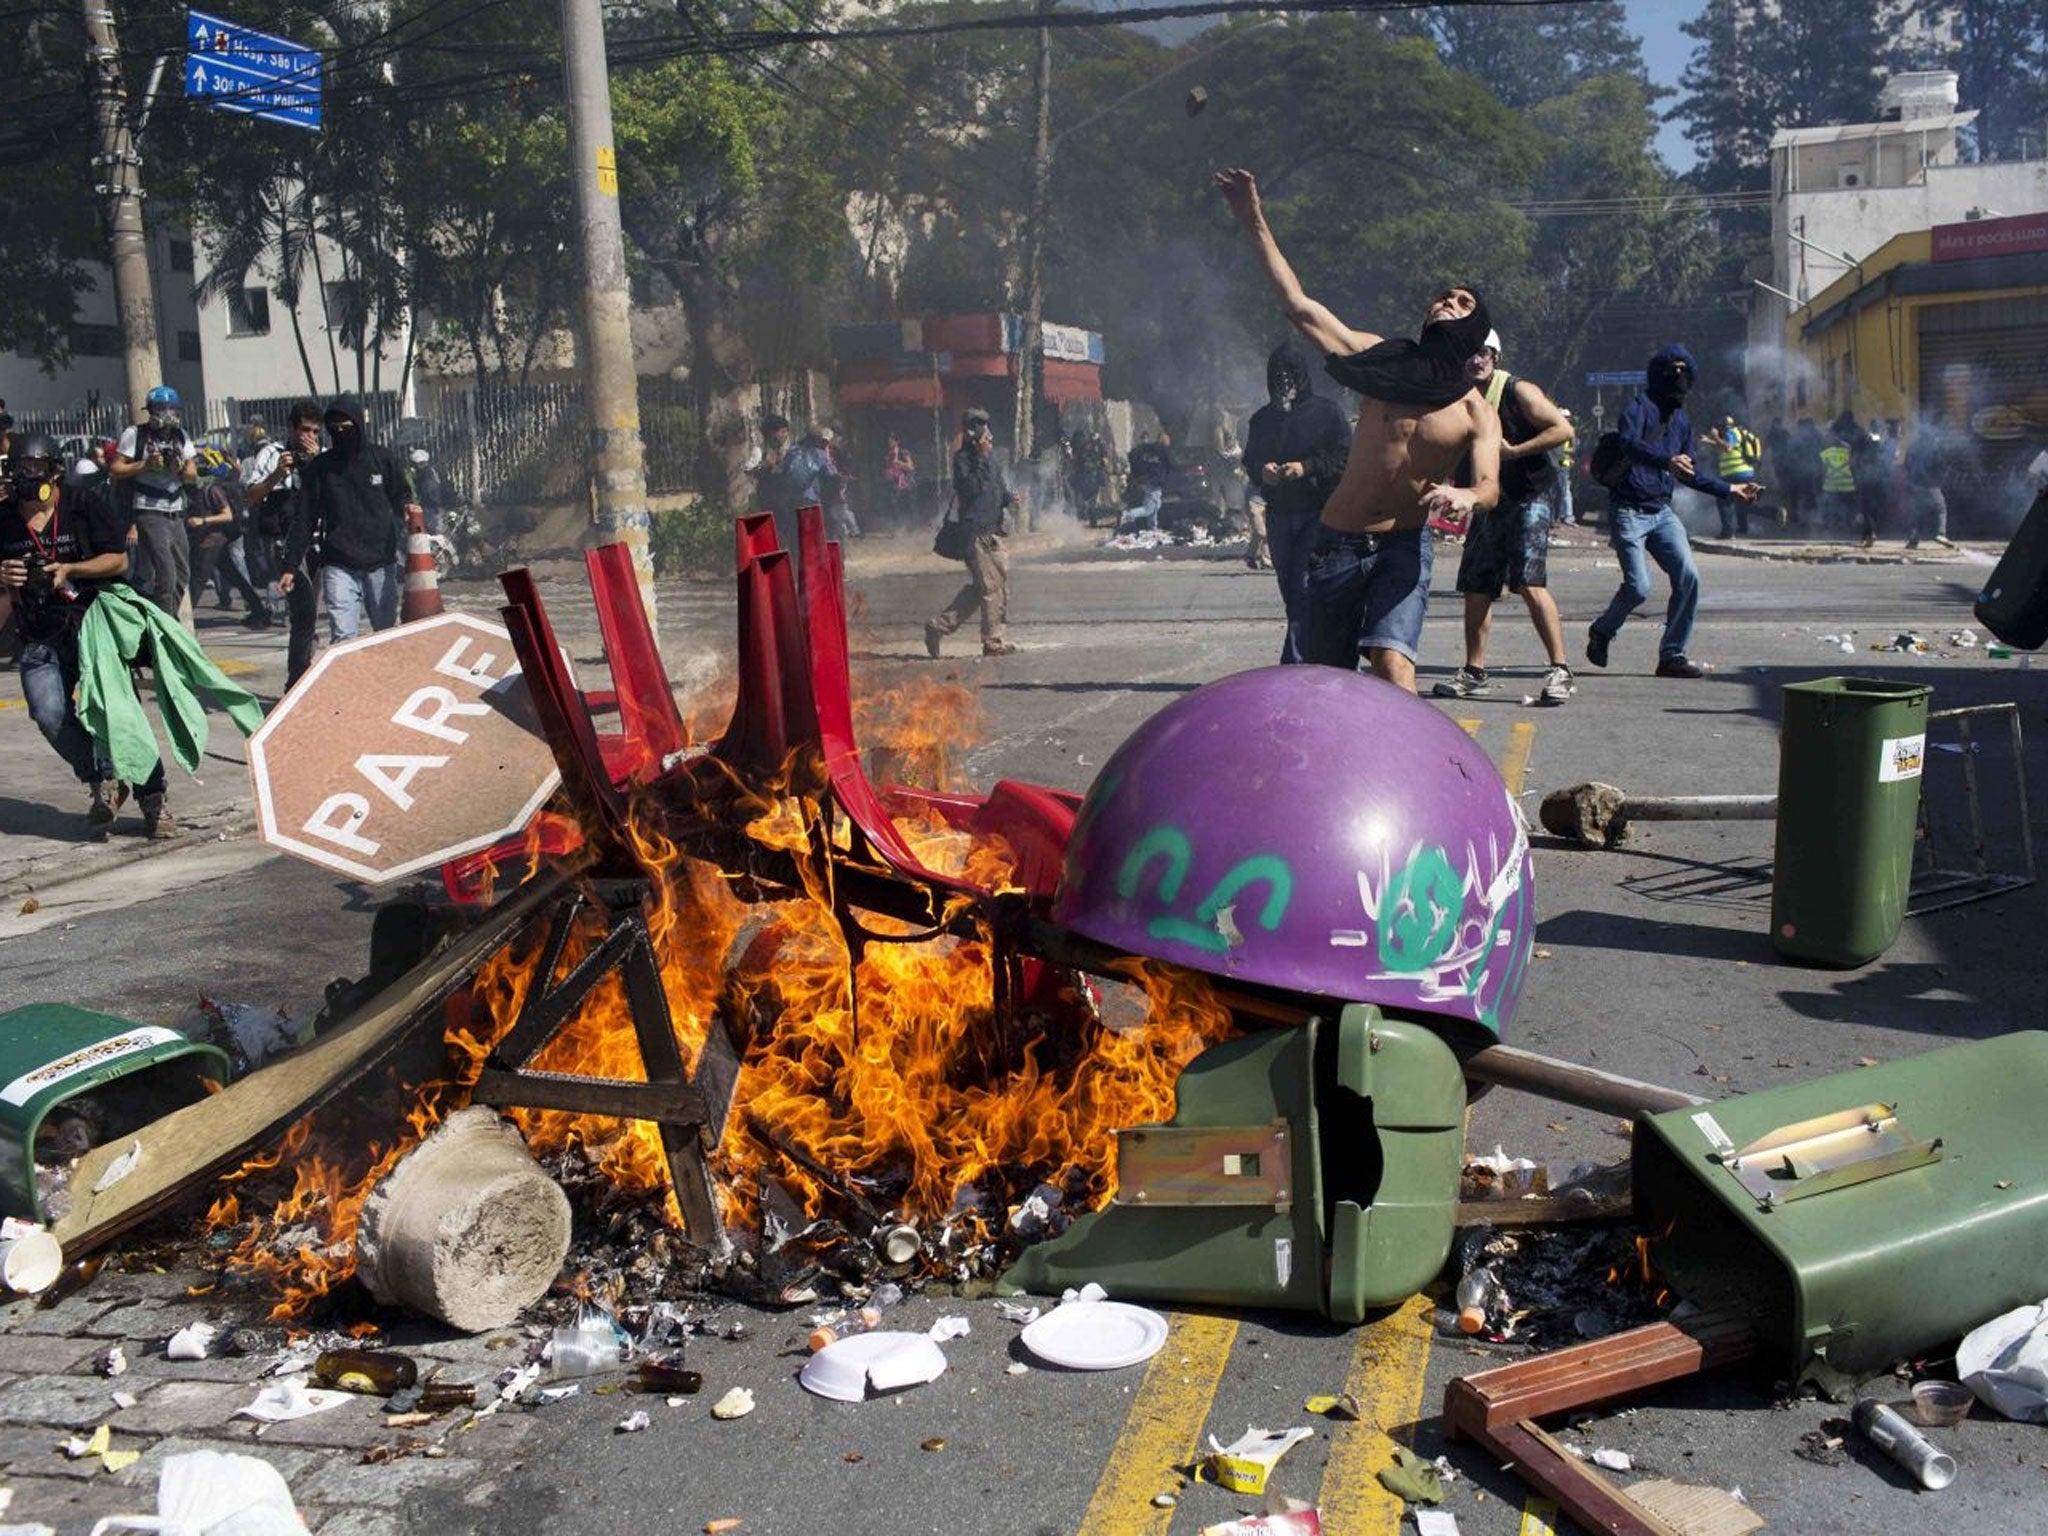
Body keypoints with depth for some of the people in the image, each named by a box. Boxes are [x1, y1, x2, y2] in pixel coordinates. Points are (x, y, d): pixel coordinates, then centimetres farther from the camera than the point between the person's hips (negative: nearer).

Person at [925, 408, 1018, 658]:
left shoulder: (991, 457, 16)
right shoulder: (963, 459, -9)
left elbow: (1000, 485, 26)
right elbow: (971, 488, -21)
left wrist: (1009, 498, 4)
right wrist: (982, 458, -20)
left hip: (992, 530, 9)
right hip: (977, 531, -9)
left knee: (979, 586, 11)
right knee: (991, 585, -6)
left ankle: (938, 626, 17)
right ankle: (993, 642, 3)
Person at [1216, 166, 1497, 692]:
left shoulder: (1476, 412, 2)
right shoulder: (1384, 359, 6)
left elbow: (1491, 485, -12)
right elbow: (1299, 306, 4)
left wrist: (1466, 496, -38)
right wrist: (1255, 223, 0)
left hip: (1404, 547, -2)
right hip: (1338, 542, 2)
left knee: (1392, 661, -24)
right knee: (1323, 673, 9)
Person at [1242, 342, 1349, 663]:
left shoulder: (1326, 411, -1)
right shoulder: (1262, 418, 14)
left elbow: (1345, 456, -5)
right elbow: (1250, 461, 16)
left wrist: (1306, 467, -17)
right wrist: (1261, 471, -7)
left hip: (1318, 513, -5)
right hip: (1279, 514, 5)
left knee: (1303, 588, -15)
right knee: (1290, 591, 8)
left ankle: (1294, 662, -16)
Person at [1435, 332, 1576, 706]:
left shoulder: (1518, 392, -9)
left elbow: (1563, 429, -13)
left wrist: (1514, 451, -18)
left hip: (1528, 496, -7)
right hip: (1489, 500, 7)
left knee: (1529, 583, -18)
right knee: (1475, 587, 6)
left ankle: (1561, 671, -14)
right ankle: (1475, 673, 17)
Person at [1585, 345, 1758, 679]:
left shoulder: (1682, 420, 17)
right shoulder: (1639, 407, -6)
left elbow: (1689, 473, 27)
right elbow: (1629, 443, -28)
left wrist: (1731, 490, 28)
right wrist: (1667, 460, -43)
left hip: (1661, 511, 7)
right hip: (1629, 510, -7)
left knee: (1688, 577, -9)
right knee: (1638, 586, -14)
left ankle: (1672, 655, -1)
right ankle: (1601, 632, 15)